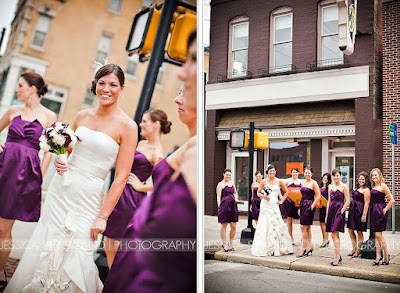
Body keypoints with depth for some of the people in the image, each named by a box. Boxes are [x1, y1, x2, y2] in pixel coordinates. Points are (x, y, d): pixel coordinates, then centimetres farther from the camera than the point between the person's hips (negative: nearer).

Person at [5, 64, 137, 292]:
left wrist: (102, 216, -13)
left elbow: (121, 177, -11)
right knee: (45, 244, 10)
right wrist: (59, 162, -3)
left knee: (74, 258, -4)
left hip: (87, 198, -4)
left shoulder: (127, 126, -9)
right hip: (59, 189, 5)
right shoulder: (83, 115, 6)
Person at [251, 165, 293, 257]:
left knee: (276, 225, -4)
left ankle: (276, 248, 5)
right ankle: (264, 248, 4)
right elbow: (258, 193, 10)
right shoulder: (264, 181, 4)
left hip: (274, 205, 1)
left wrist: (281, 201, 8)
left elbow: (286, 192, 16)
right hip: (265, 205, -1)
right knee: (264, 226, -3)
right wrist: (263, 196, -9)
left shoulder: (279, 181, 6)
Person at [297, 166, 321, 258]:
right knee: (307, 228, 11)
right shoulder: (303, 183, 14)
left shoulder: (313, 183, -7)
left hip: (309, 206, -7)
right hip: (302, 205, 7)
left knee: (303, 227, -9)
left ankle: (303, 249, -4)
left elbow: (318, 196, -9)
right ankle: (310, 246, 19)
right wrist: (301, 207, 16)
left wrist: (312, 206, -13)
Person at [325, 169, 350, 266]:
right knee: (335, 235, 10)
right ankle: (338, 256, 19)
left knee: (334, 234, -12)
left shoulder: (344, 186, -3)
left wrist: (341, 211, -12)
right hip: (331, 210, 6)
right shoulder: (330, 186, 14)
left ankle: (337, 257, -8)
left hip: (339, 211, -6)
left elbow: (347, 201, -6)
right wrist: (327, 213, 14)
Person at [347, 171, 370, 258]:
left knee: (359, 232, 2)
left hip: (359, 211, -8)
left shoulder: (366, 190, -9)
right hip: (352, 211, 8)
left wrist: (364, 215, -19)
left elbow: (366, 204, -14)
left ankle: (358, 251, 12)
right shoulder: (357, 188, 16)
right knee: (350, 230, 10)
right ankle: (354, 248, 23)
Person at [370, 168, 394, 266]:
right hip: (373, 211, 7)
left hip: (380, 211, -7)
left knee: (378, 234, -8)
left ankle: (386, 255, 5)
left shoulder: (383, 186, -7)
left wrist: (385, 210, -11)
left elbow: (392, 200, -11)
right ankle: (378, 256, 10)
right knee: (376, 234, 7)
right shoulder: (373, 187, 14)